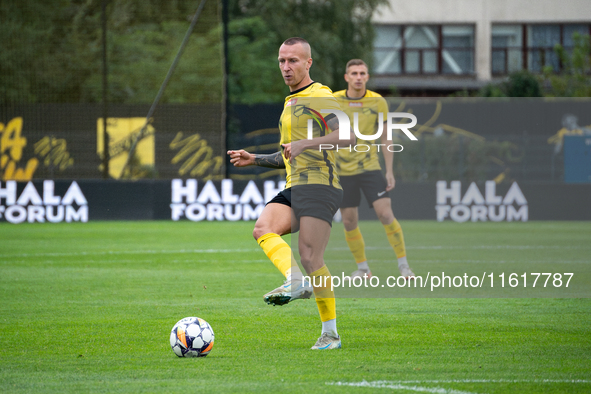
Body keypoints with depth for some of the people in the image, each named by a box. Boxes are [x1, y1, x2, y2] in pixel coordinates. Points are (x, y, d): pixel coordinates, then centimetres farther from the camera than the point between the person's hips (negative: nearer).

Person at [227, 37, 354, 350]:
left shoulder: (320, 97, -3)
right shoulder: (290, 103, 26)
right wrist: (254, 159, 24)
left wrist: (303, 144, -22)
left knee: (310, 257, -14)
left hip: (319, 184, -8)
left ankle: (330, 333, -7)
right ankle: (296, 281, -35)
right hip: (293, 187, 8)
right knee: (263, 228, -21)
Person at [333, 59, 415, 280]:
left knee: (385, 214, -13)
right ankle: (362, 268, 18)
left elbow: (385, 139, 5)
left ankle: (403, 264, -4)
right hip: (343, 170, 1)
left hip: (370, 168, -1)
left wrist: (389, 171, 1)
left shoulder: (377, 102, -1)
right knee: (349, 221, 2)